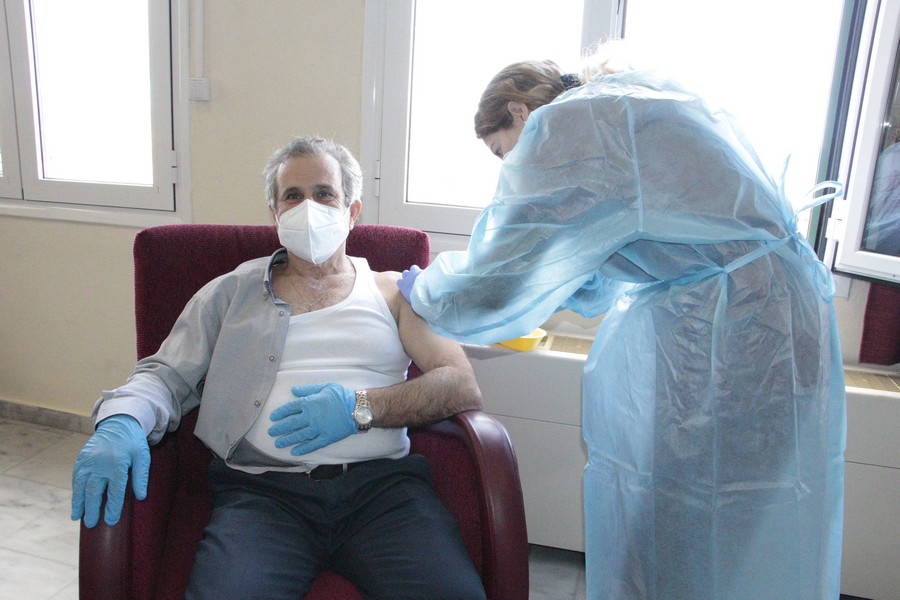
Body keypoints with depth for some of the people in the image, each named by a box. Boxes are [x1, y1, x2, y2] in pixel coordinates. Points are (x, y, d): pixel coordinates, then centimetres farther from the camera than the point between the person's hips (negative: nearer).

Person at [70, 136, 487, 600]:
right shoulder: (231, 292, 19)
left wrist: (362, 406, -10)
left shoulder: (392, 291, 15)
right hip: (262, 488, 1)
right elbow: (166, 375, 13)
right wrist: (120, 422, -10)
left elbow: (463, 386, 4)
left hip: (381, 481, 1)